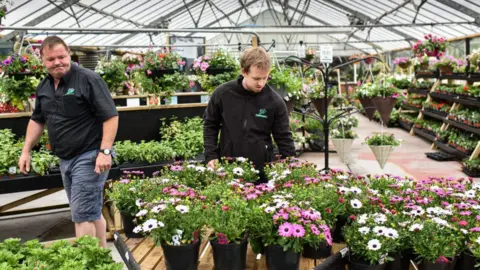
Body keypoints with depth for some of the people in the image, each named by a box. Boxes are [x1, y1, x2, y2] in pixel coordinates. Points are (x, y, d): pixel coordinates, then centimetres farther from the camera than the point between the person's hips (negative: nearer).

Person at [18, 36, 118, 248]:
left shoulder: (88, 80, -13)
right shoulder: (44, 86, 10)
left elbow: (110, 116, -17)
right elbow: (37, 120, 21)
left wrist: (105, 152, -24)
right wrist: (26, 150, 15)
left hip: (89, 157, -7)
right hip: (65, 159, 8)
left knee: (82, 214, -8)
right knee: (91, 211, 16)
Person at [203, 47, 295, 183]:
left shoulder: (275, 101, -8)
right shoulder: (222, 93, -6)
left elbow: (284, 138, -2)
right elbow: (210, 124, 7)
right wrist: (211, 155, -1)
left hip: (262, 171, 0)